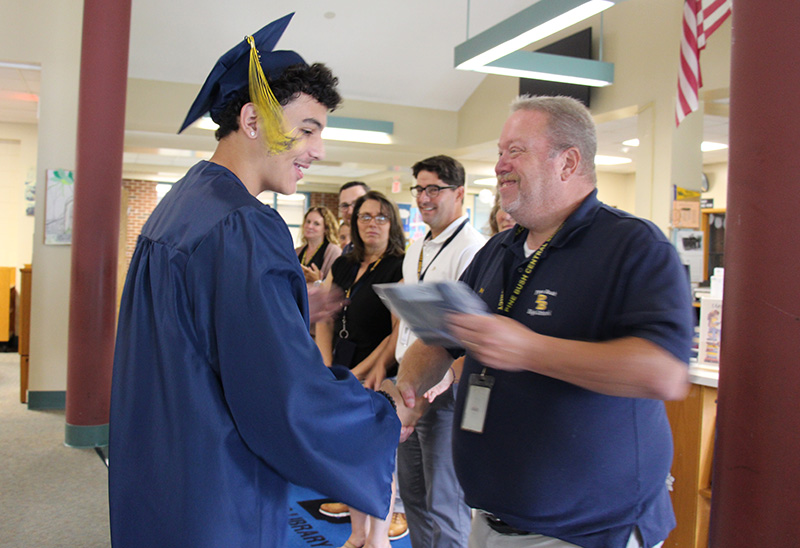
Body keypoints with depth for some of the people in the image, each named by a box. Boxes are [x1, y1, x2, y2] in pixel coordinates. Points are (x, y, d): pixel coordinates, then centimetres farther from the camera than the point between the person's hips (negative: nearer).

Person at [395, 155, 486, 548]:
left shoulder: (471, 248, -15)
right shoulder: (416, 249, 14)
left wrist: (446, 381, -24)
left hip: (445, 389, -9)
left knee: (444, 502, 1)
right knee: (412, 490, 20)